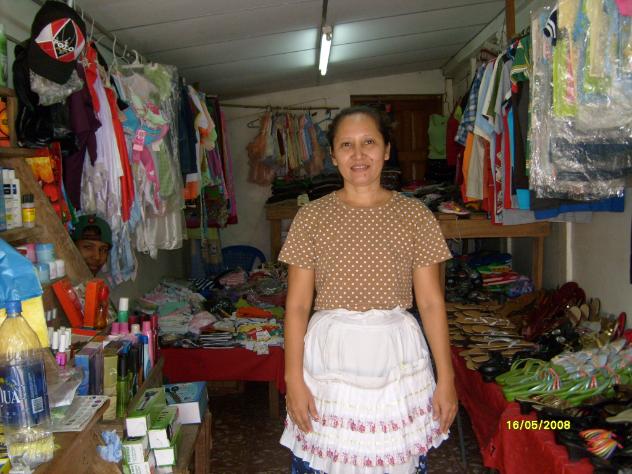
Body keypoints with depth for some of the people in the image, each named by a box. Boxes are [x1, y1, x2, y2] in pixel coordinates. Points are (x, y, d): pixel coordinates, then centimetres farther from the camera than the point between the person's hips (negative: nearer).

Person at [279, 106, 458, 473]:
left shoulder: (416, 215, 0)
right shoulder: (312, 216, -1)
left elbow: (431, 303, 1)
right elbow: (297, 305, 0)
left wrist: (446, 378, 0)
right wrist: (294, 379, -4)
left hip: (397, 357, 0)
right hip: (329, 355, 0)